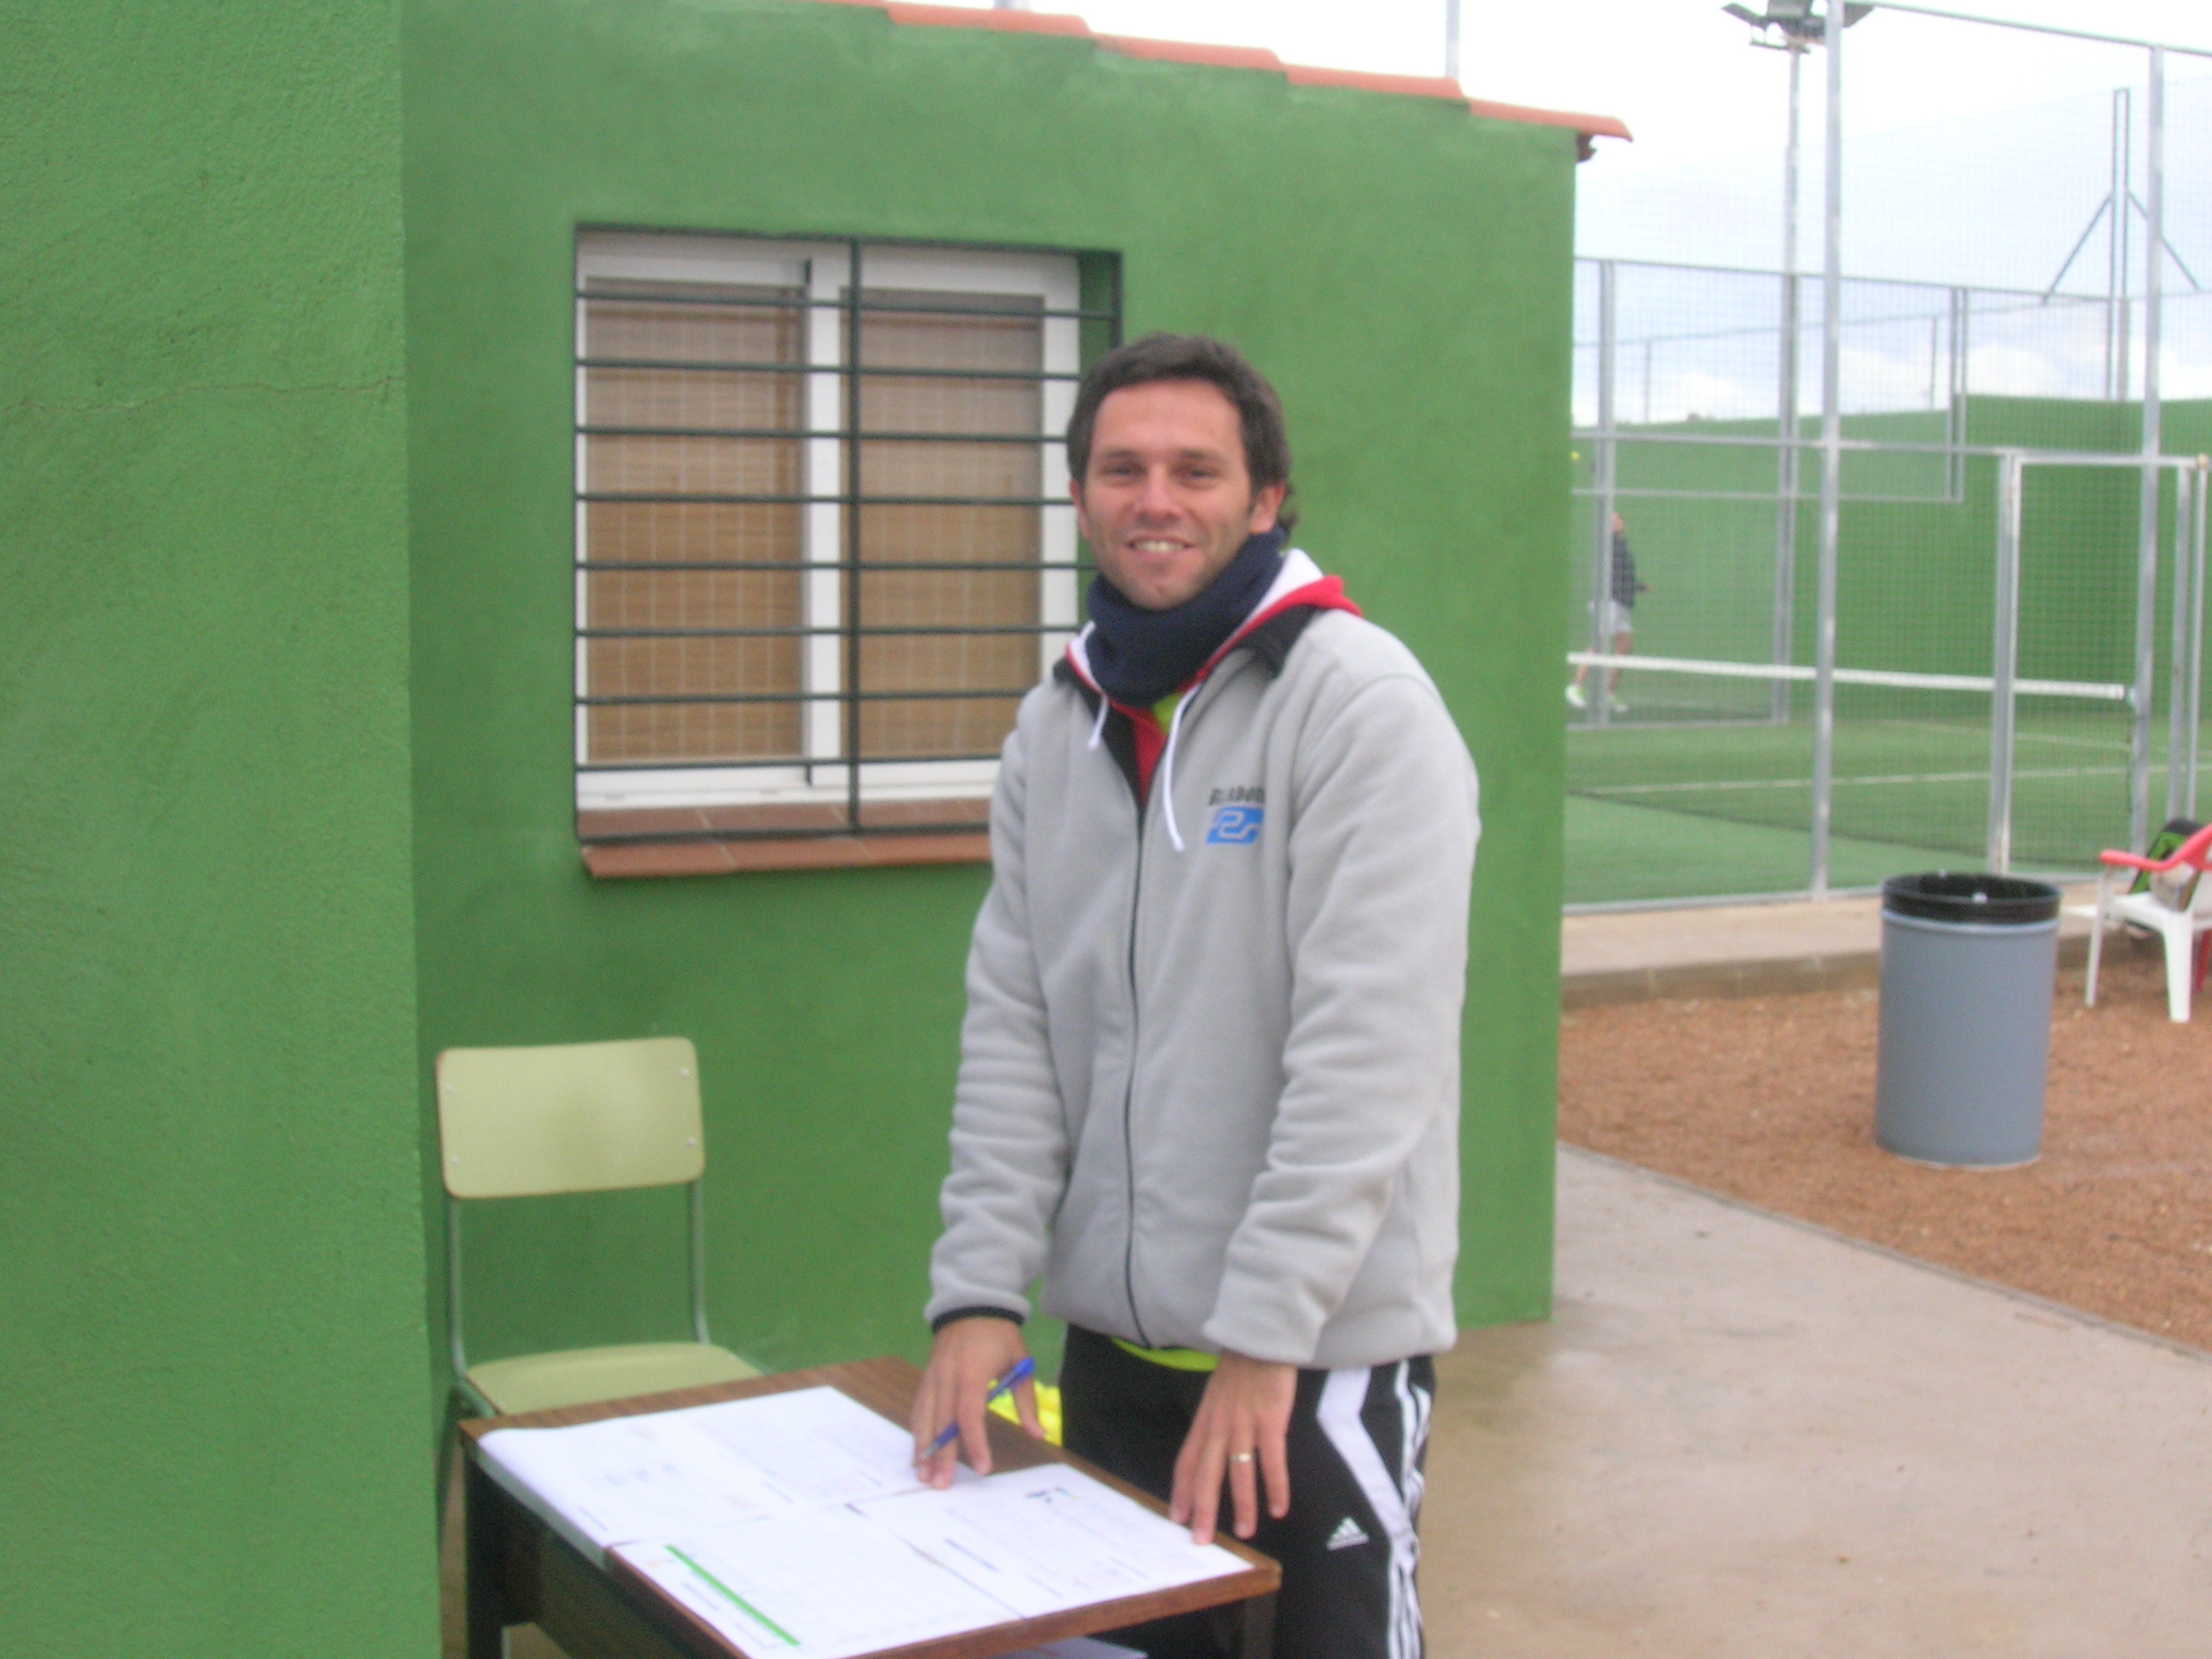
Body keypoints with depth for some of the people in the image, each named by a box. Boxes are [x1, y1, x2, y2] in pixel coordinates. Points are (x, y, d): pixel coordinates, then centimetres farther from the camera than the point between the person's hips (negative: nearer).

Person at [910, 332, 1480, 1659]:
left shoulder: (1362, 703, -12)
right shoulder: (1057, 727, 7)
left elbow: (1368, 1050, -19)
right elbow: (1012, 1029, 5)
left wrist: (1261, 1332, -20)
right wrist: (979, 1289, -4)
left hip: (1324, 1348, -6)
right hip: (1112, 1342, 6)